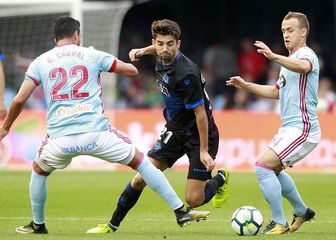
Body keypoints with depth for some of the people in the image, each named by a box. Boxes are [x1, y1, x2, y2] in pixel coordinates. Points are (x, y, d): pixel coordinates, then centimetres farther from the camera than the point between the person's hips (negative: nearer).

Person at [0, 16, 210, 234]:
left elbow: (19, 100, 6)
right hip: (96, 132, -1)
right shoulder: (92, 55, 10)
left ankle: (38, 225, 37)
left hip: (60, 138, 1)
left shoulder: (40, 63, 13)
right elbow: (132, 71, 16)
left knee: (39, 171, 31)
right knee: (140, 161, 14)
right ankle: (181, 211, 11)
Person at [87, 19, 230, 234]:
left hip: (199, 135, -7)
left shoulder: (186, 75, -29)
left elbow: (200, 113, -23)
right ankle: (113, 225, 13)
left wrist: (204, 151, -20)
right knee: (141, 178, -1)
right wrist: (144, 50, 12)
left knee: (193, 200, -10)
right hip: (175, 130, 7)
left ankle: (220, 179, 22)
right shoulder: (162, 61, -5)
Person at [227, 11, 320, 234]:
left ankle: (279, 223, -12)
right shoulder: (290, 60, 20)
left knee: (263, 166, -18)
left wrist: (274, 56, -54)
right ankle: (302, 212, 40)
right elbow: (277, 91, 32)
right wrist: (246, 85, 22)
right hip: (289, 127, 11)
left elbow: (303, 66, -38)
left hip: (302, 129, -11)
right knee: (274, 170, 25)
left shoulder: (306, 54, -12)